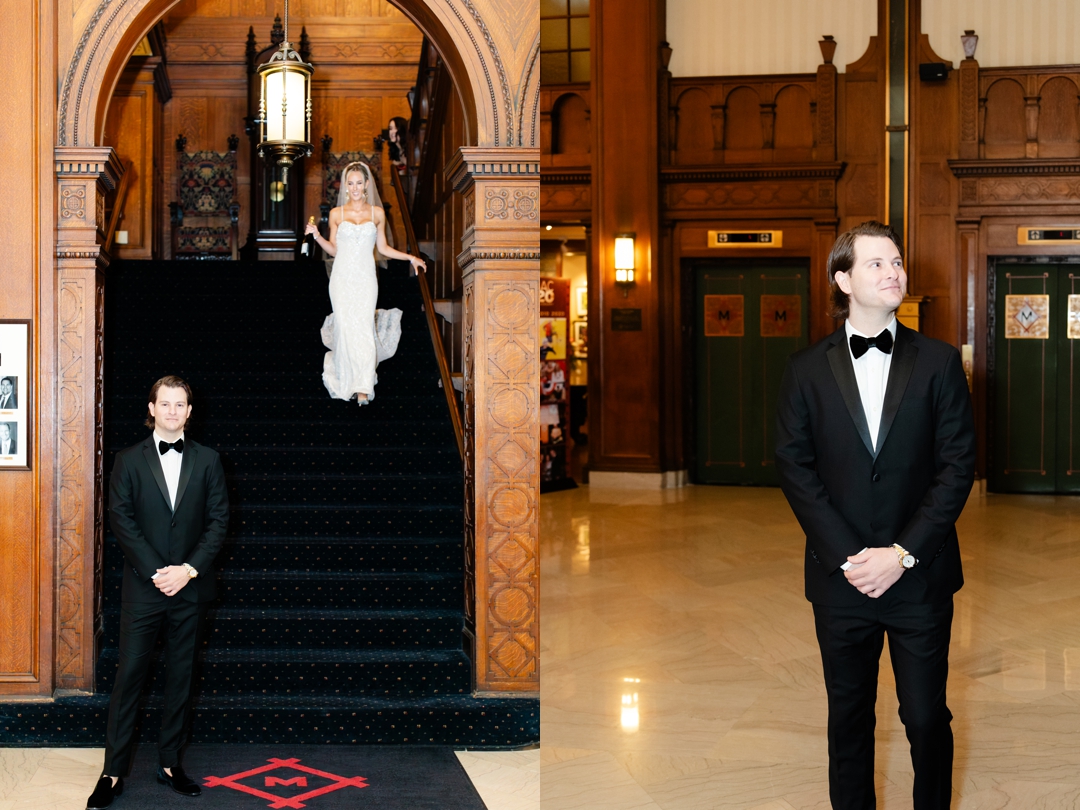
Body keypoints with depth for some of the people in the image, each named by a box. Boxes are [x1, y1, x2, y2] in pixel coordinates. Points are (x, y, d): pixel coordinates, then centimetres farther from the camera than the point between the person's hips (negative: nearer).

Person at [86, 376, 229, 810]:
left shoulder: (207, 461, 6)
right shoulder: (129, 460, 2)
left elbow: (218, 519, 2)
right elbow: (121, 519, -4)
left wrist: (190, 569, -10)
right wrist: (156, 571, -13)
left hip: (189, 585, 2)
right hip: (142, 586, -2)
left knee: (181, 676, 8)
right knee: (130, 674, -1)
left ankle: (170, 763, 19)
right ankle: (113, 772, 6)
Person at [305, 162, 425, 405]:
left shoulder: (377, 213, 8)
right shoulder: (337, 214, 6)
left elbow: (382, 248, 15)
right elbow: (333, 249, 10)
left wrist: (410, 257, 9)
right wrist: (317, 236, -6)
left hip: (366, 280, 0)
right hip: (342, 278, 0)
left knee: (364, 330, -10)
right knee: (345, 330, -3)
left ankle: (363, 388, -9)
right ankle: (347, 383, 13)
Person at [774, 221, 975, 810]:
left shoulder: (939, 363, 1)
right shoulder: (806, 370, 2)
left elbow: (957, 464, -3)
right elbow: (794, 467, -2)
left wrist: (903, 553, -12)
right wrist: (847, 557, -11)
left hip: (920, 577, 0)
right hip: (840, 579, 1)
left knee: (927, 718, 8)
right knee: (848, 718, 12)